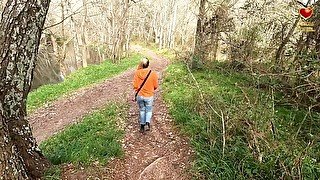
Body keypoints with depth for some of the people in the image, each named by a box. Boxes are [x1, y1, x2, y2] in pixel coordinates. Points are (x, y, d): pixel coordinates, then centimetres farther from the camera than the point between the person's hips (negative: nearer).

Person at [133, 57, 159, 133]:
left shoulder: (137, 73, -11)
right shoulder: (153, 73, -15)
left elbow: (135, 85, -5)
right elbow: (156, 86, -6)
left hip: (140, 95, 2)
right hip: (149, 96, -2)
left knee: (142, 110, 20)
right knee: (149, 110, 18)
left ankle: (142, 126, 28)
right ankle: (147, 122, -4)